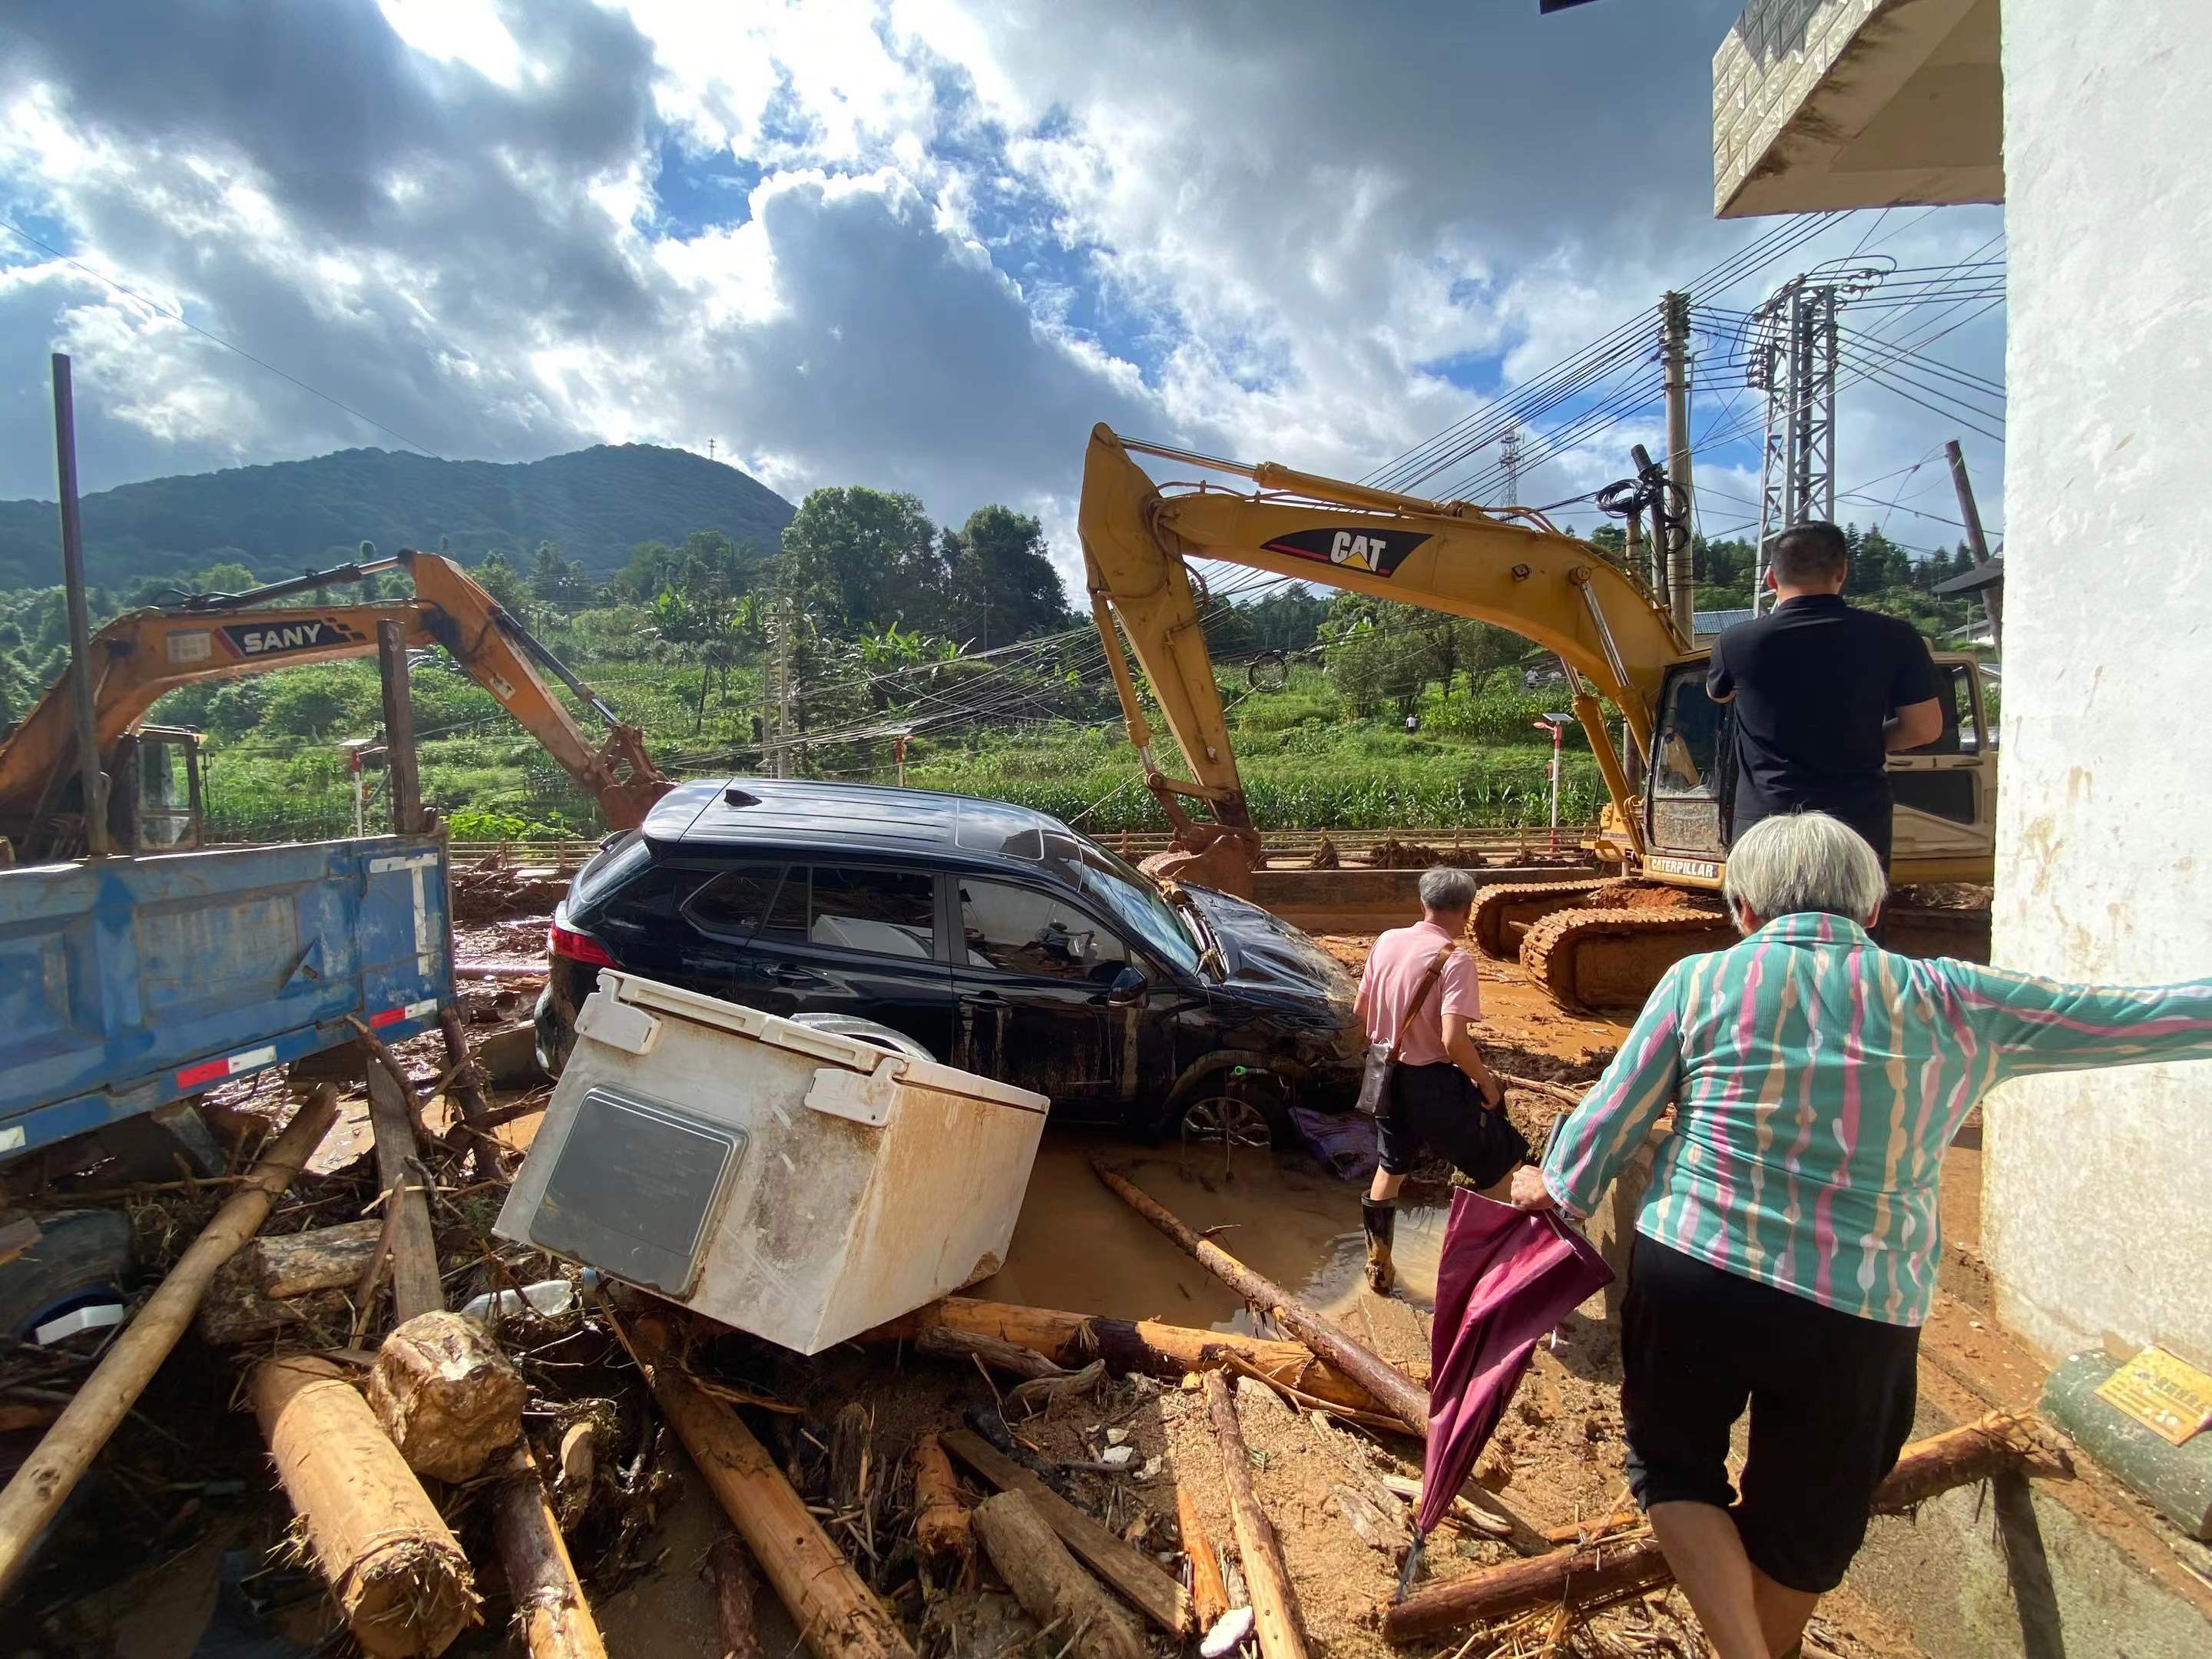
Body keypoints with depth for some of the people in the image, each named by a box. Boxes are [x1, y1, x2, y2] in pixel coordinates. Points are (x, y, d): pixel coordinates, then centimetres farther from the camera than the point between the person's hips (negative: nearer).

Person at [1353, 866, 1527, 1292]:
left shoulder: (1387, 942, -2)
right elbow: (1453, 1041, -27)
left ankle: (1378, 1267, 36)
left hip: (1389, 1076, 7)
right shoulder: (1454, 960, -21)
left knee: (1390, 1168, 25)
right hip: (1433, 1083, -6)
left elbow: (1360, 1011, 8)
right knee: (1503, 1164, 15)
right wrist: (1486, 1081, -11)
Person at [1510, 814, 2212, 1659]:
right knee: (1802, 1518, 25)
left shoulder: (1700, 979, -4)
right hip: (1859, 1314, 2)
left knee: (1674, 1462, 24)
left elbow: (1610, 1115, 0)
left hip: (1690, 1275, -1)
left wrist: (1556, 1187, 17)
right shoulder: (1948, 1002, -2)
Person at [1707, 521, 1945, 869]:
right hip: (1860, 822, 1)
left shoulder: (1737, 642, -8)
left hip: (1765, 819, -1)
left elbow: (1718, 694, 14)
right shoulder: (1893, 638, -6)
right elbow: (1925, 728, 1)